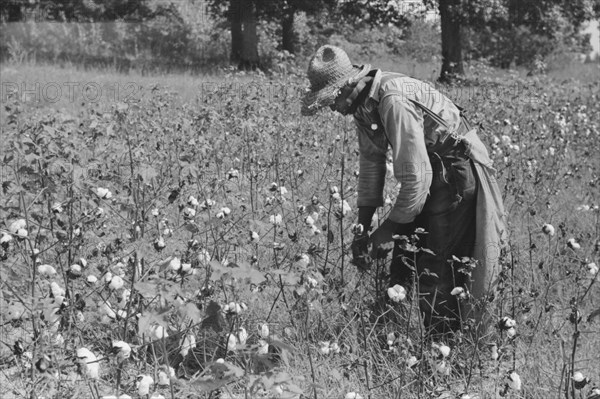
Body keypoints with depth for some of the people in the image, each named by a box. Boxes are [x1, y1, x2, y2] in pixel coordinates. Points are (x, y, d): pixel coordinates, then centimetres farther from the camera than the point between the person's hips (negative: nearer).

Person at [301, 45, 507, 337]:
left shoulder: (395, 101, -29)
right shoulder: (364, 103, 1)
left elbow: (416, 176, -29)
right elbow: (371, 160, 11)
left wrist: (389, 228, -18)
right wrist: (363, 226, 7)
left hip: (458, 177, -9)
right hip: (431, 177, 10)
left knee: (436, 276, -10)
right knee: (403, 264, 9)